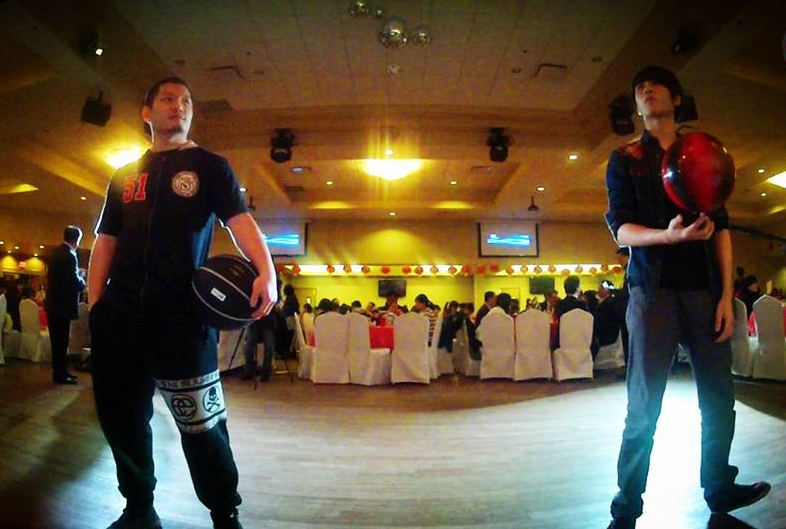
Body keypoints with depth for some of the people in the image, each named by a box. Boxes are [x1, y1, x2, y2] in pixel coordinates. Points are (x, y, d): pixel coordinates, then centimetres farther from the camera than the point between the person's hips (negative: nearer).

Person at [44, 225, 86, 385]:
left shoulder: (56, 252, 9)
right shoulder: (69, 256, -20)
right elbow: (76, 284, -23)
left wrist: (77, 274, 14)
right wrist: (82, 277, -4)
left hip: (53, 303, 9)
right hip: (62, 305, -9)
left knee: (58, 340, 16)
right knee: (61, 341, 0)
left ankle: (60, 371, 26)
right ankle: (60, 375, 9)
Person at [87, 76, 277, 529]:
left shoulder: (209, 165, 7)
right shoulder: (126, 174, 19)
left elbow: (240, 220, -9)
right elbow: (106, 241, 17)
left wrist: (266, 272, -27)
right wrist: (95, 303, 5)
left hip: (182, 314, -5)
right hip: (119, 314, 5)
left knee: (201, 423, -3)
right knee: (121, 416, 13)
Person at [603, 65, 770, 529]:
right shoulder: (625, 160, 8)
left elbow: (722, 228, 10)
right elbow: (620, 228, -4)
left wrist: (727, 295, 0)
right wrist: (669, 235, -24)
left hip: (705, 290, 4)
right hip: (653, 291, -3)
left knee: (719, 398, 9)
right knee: (645, 405, -4)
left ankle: (720, 489, 30)